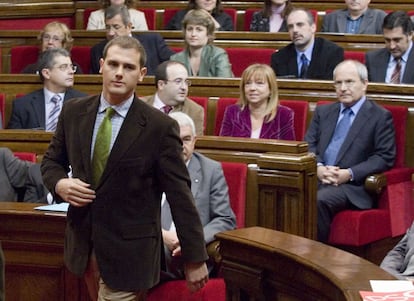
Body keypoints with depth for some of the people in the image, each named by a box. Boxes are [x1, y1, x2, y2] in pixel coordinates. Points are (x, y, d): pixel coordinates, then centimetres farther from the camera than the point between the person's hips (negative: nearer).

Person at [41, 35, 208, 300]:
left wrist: (195, 258, -8)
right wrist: (59, 182, -10)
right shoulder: (74, 112, 1)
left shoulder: (160, 127, -13)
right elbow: (52, 161, 15)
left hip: (129, 251, -5)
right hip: (84, 243, 5)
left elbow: (180, 195, -10)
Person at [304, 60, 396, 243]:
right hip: (316, 178, 4)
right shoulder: (323, 112, 22)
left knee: (320, 199, -35)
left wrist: (350, 174, -13)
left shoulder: (380, 117, 6)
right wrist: (318, 168, -8)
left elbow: (384, 158, -2)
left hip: (351, 186, -4)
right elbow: (309, 145, 15)